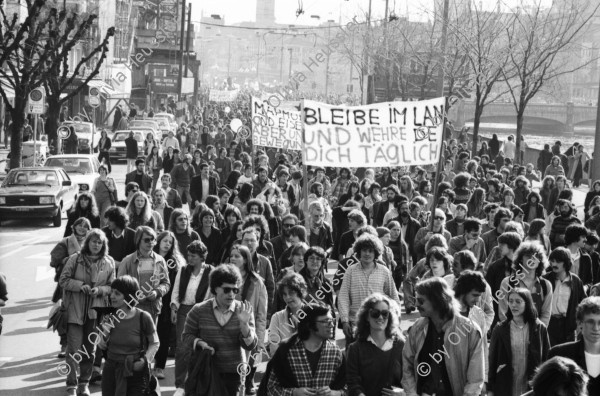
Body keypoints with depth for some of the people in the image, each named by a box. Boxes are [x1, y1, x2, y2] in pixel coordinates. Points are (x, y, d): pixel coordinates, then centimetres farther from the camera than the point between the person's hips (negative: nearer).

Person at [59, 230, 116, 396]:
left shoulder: (109, 262, 1)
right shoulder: (75, 259, -3)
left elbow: (112, 286, 5)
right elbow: (63, 280, -2)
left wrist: (99, 290, -14)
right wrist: (80, 285, -16)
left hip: (96, 310, 2)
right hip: (75, 309, -2)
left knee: (90, 349, 10)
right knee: (74, 349, -4)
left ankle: (84, 383, 23)